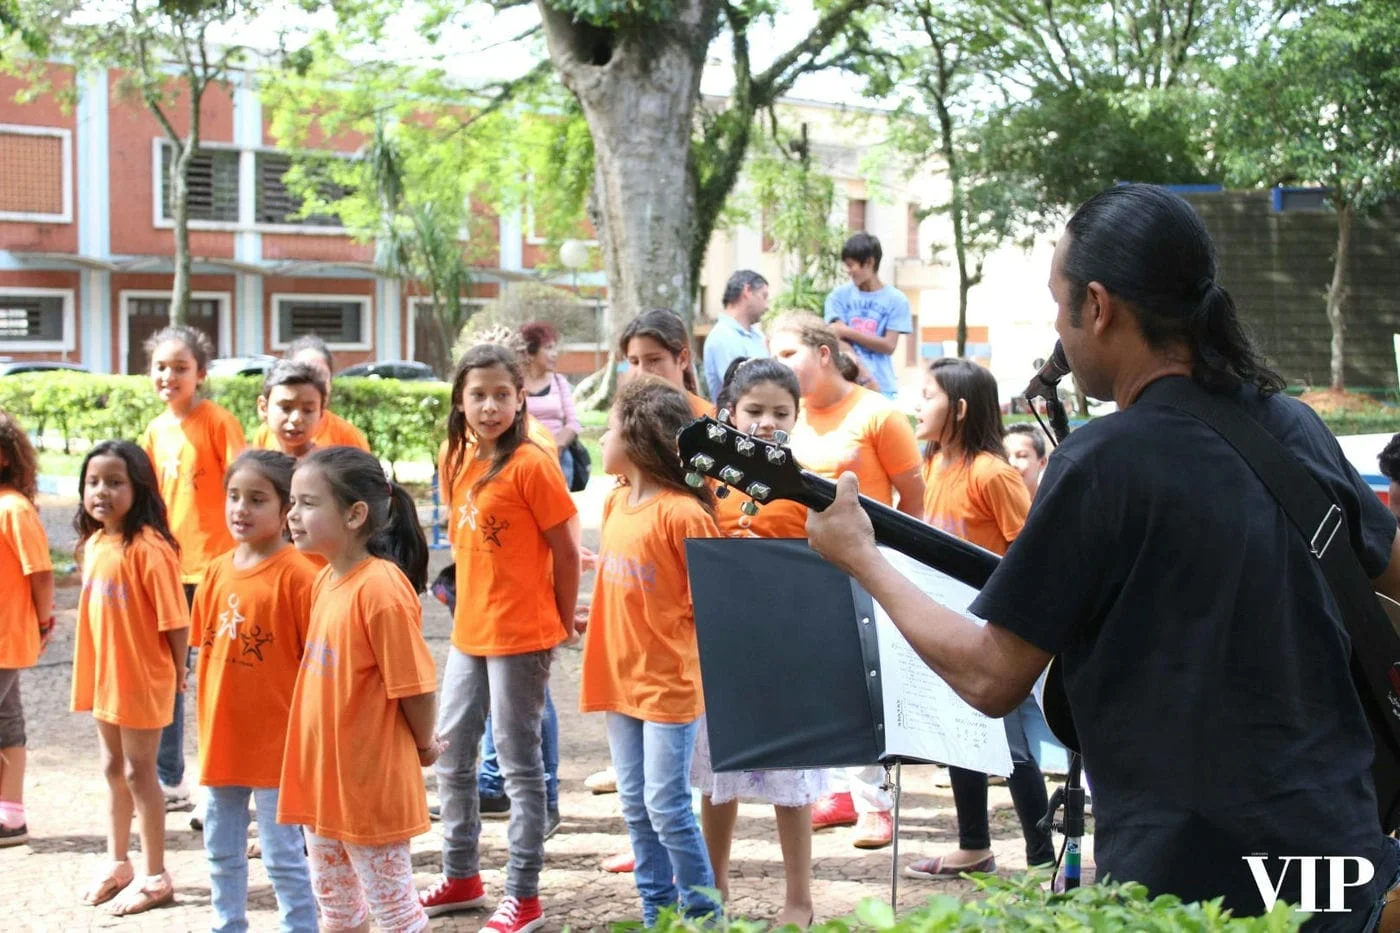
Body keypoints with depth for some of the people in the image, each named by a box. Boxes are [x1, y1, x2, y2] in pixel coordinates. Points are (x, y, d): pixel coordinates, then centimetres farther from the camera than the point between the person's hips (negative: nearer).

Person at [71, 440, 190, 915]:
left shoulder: (148, 548, -20)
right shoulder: (93, 544, 4)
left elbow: (174, 618, -17)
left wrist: (177, 670, -9)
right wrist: (91, 668, 10)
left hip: (142, 679, -7)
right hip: (102, 676, 7)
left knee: (139, 773, 2)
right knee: (114, 770, 18)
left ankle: (155, 877, 14)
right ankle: (117, 864, 32)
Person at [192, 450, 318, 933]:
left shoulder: (297, 575, -14)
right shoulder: (218, 571, 4)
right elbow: (207, 651, 13)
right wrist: (205, 721, 12)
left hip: (275, 742, -7)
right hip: (220, 740, 7)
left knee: (283, 855, 2)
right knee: (221, 852, 18)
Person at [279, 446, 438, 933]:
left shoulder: (381, 588, -22)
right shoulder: (325, 581, 5)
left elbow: (416, 687, -18)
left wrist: (424, 747, -3)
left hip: (371, 783, -9)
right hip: (320, 777, 9)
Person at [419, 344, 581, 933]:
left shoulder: (530, 465, -15)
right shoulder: (457, 462, 6)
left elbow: (566, 551, -9)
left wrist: (562, 622, -1)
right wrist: (471, 605, 11)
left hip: (521, 636, -8)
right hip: (469, 633, 8)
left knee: (519, 762, 1)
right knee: (450, 754, 15)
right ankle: (461, 877, 30)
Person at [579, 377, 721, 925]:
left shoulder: (683, 513, -17)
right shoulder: (617, 501, 7)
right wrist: (599, 621, 11)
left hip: (670, 682, -8)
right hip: (621, 676, 8)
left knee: (666, 807, -3)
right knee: (635, 806, 12)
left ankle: (703, 914, 11)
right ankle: (656, 913, 23)